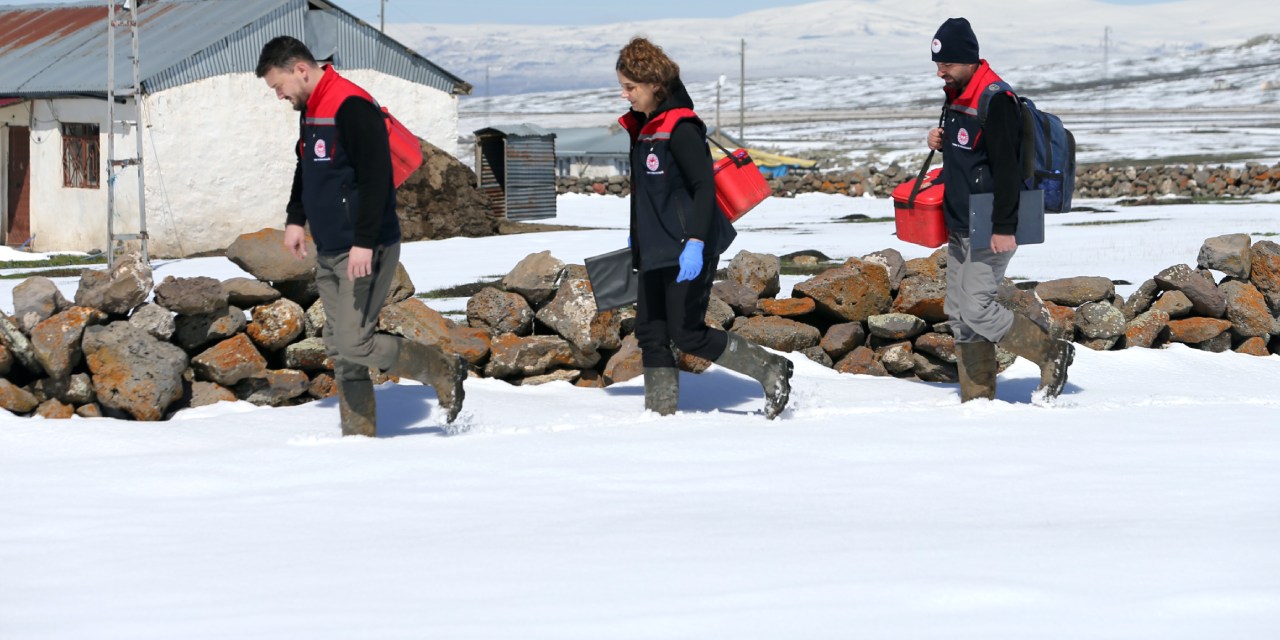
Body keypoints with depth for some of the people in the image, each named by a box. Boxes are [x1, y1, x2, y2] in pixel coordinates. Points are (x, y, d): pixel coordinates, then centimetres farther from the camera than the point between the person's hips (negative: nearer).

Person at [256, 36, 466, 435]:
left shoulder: (352, 107, -19)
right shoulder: (310, 110, 13)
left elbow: (376, 178, -24)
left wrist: (365, 243, -26)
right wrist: (296, 219, 18)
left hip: (364, 253, -10)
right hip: (329, 253, 10)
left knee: (353, 344, -13)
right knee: (339, 347, 9)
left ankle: (444, 372, 3)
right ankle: (359, 434, 14)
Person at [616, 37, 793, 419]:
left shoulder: (680, 128, -15)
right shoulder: (640, 127, 12)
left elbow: (705, 186, -20)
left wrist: (694, 243, -27)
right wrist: (634, 240, 27)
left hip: (688, 251, -9)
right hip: (655, 251, 9)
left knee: (687, 334, -7)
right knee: (650, 333, 5)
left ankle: (771, 371, 4)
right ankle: (661, 412, 10)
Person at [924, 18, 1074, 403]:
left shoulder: (995, 101, -18)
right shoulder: (956, 96, 12)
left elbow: (1007, 166, -22)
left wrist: (1004, 227, -25)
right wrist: (940, 143, 4)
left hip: (990, 230, -10)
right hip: (960, 227, 10)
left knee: (976, 308, -13)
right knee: (959, 313, 8)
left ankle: (1052, 354, 3)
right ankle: (976, 400, 13)